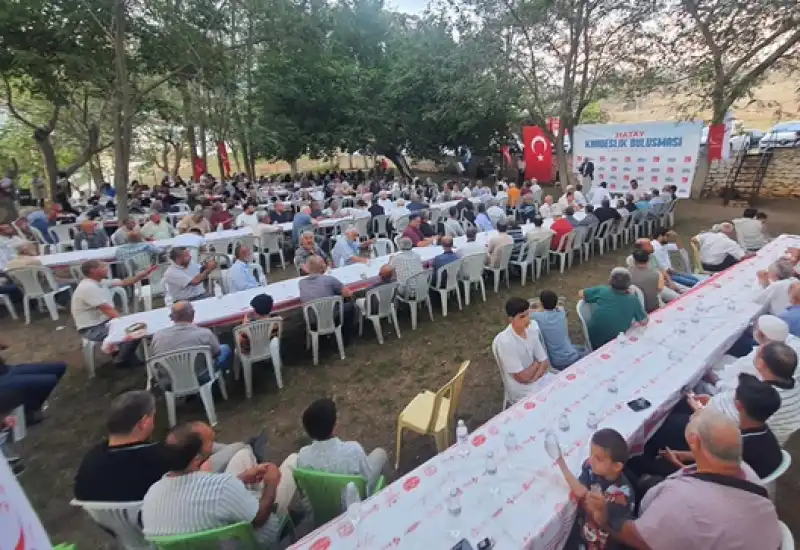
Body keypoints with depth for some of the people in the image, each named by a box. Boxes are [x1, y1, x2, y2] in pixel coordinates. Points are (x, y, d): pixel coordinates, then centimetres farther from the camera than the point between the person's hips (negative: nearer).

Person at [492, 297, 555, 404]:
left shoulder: (532, 329, -7)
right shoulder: (505, 342, -27)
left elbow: (544, 362, 0)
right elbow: (522, 377, -20)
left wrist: (532, 380, -15)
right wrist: (536, 363, -5)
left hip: (539, 378, 6)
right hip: (521, 390, -6)